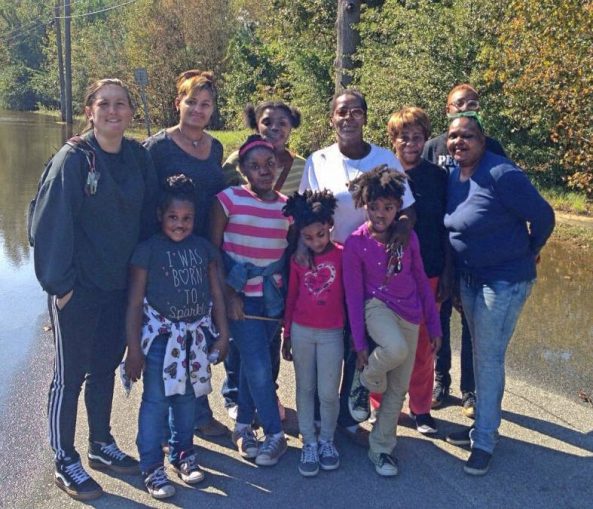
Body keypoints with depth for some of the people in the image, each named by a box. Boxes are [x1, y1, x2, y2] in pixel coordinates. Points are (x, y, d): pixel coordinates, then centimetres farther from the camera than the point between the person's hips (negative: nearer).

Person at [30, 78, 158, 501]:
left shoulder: (139, 157, 2)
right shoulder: (73, 159, -14)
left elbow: (148, 216, 8)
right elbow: (52, 222, -14)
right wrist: (60, 283, -14)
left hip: (120, 286, 5)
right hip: (78, 288, -5)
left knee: (106, 367, 18)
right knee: (70, 374, 7)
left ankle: (101, 444, 35)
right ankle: (65, 462, 21)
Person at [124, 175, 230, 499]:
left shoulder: (204, 248, 4)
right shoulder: (148, 250, -9)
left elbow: (217, 295, 10)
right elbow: (134, 304, -8)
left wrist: (223, 335, 7)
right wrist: (134, 350, -8)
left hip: (195, 336, 4)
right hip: (160, 336, -4)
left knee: (187, 399, 16)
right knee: (155, 402, 2)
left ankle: (182, 453, 33)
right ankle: (152, 467, 14)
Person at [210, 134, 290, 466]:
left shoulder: (287, 205, 4)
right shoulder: (229, 199, -8)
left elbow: (289, 253, 11)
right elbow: (213, 251, -6)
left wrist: (289, 296, 3)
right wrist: (229, 294, -9)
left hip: (273, 298, 4)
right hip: (242, 297, -3)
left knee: (253, 363, 12)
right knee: (259, 367, -5)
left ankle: (244, 426, 28)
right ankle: (275, 435, 10)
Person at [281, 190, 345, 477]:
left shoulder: (342, 255, -7)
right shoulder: (297, 259, 0)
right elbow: (291, 297, 8)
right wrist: (287, 336, 10)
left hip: (332, 334, -2)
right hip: (302, 331, 2)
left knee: (329, 393, 3)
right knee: (305, 389, 10)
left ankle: (326, 440, 25)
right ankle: (309, 443, 22)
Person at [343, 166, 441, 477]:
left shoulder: (408, 237, -2)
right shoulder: (355, 243, -11)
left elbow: (421, 280, 7)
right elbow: (353, 295, -8)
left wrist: (434, 324, 8)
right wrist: (360, 342, -8)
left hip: (410, 316, 4)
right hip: (378, 307, -4)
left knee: (399, 387, 7)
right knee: (396, 350, -37)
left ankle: (381, 448, 25)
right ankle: (367, 380, -3)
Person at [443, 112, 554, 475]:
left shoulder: (502, 174, -21)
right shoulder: (452, 176, 1)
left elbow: (542, 215, -14)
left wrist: (527, 253, 1)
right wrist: (453, 276, 11)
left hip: (505, 281, -7)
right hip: (469, 279, 7)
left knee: (488, 358, -3)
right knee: (480, 355, 17)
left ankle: (485, 441, 10)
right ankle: (485, 423, 32)